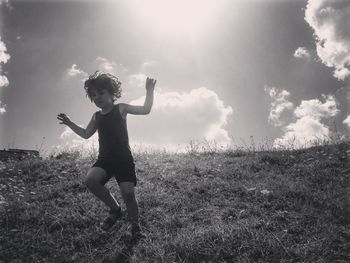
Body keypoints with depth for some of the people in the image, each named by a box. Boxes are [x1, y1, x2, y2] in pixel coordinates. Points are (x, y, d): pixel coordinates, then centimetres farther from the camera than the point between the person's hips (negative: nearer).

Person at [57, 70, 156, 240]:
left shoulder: (121, 109, 2)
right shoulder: (97, 117, 14)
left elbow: (145, 110, -5)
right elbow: (86, 134, 26)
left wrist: (149, 91, -12)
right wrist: (69, 123, 20)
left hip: (124, 159, -4)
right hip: (104, 159, 4)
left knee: (128, 192, -15)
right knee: (90, 180, -24)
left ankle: (135, 226, 10)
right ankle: (115, 209, -3)